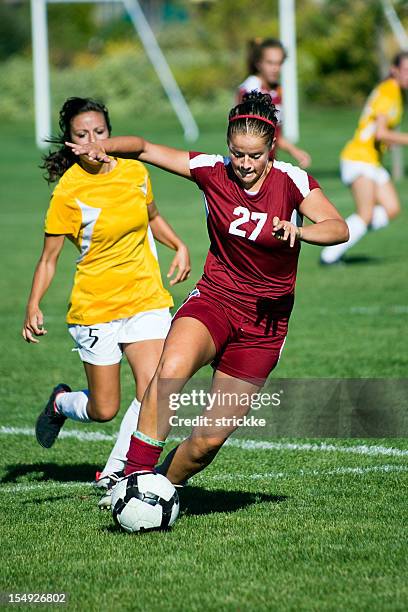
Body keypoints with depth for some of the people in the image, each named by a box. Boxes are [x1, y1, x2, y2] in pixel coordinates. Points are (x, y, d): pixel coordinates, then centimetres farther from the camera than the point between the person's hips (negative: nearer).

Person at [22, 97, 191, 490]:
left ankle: (113, 473, 3)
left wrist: (179, 246, 6)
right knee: (104, 410, 2)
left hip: (146, 299, 4)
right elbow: (49, 258, -6)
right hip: (94, 307, -3)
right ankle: (61, 403, 38)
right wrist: (34, 306, -18)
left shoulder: (135, 171, 1)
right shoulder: (68, 192, -12)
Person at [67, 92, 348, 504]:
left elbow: (339, 228, -22)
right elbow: (144, 148, 2)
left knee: (209, 439, -4)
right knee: (172, 368, -34)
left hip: (264, 321, -1)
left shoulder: (291, 180, -10)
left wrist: (298, 231, -42)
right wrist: (103, 146, -18)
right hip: (213, 300, 1)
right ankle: (135, 475, -31)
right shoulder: (212, 172, -4)